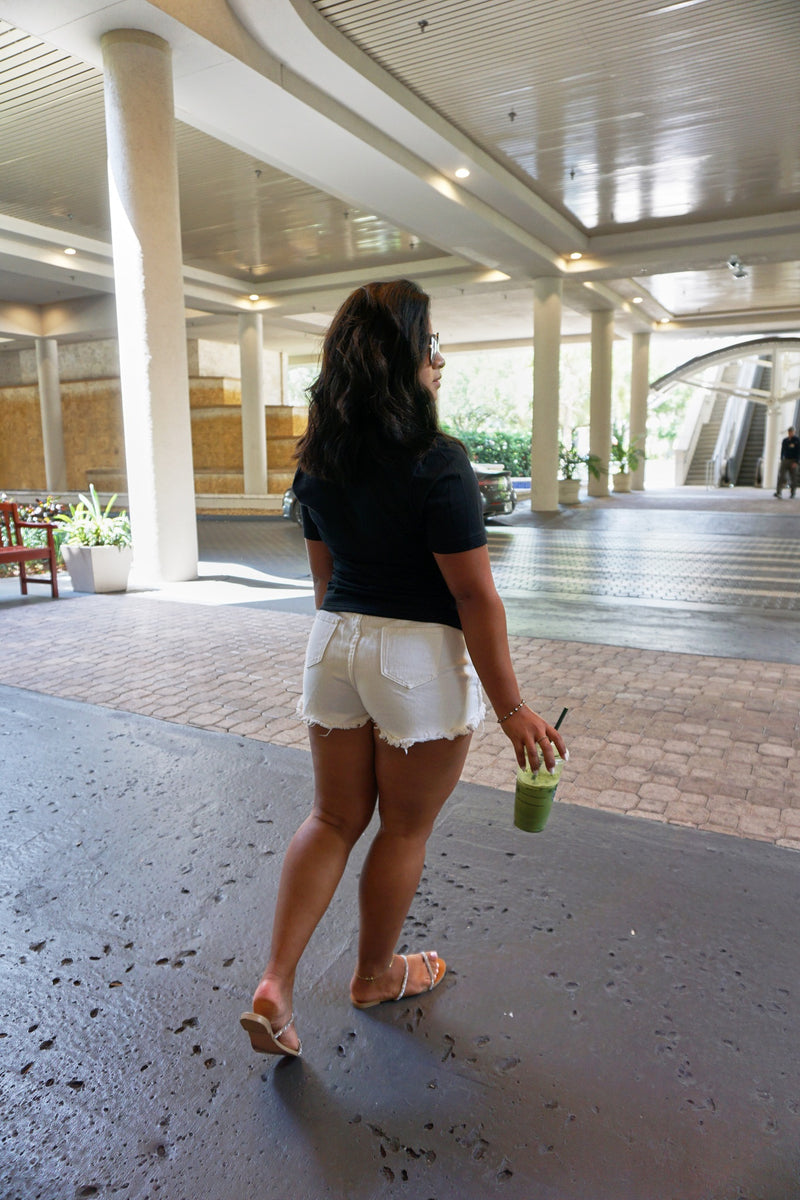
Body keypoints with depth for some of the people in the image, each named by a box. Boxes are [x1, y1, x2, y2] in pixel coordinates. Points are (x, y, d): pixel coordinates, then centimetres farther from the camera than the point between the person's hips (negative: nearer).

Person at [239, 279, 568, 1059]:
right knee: (404, 827, 15)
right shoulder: (436, 463, -18)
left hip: (334, 644, 6)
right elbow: (474, 595, -17)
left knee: (334, 818, 19)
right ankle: (375, 976, 36)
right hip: (420, 656, -6)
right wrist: (511, 708, -10)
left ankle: (275, 987, 17)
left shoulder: (318, 460, 3)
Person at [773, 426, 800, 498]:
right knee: (781, 476, -12)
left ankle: (792, 494, 13)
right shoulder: (784, 440, 9)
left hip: (794, 462, -3)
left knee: (793, 478, 2)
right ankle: (778, 493, -21)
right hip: (785, 460, 3)